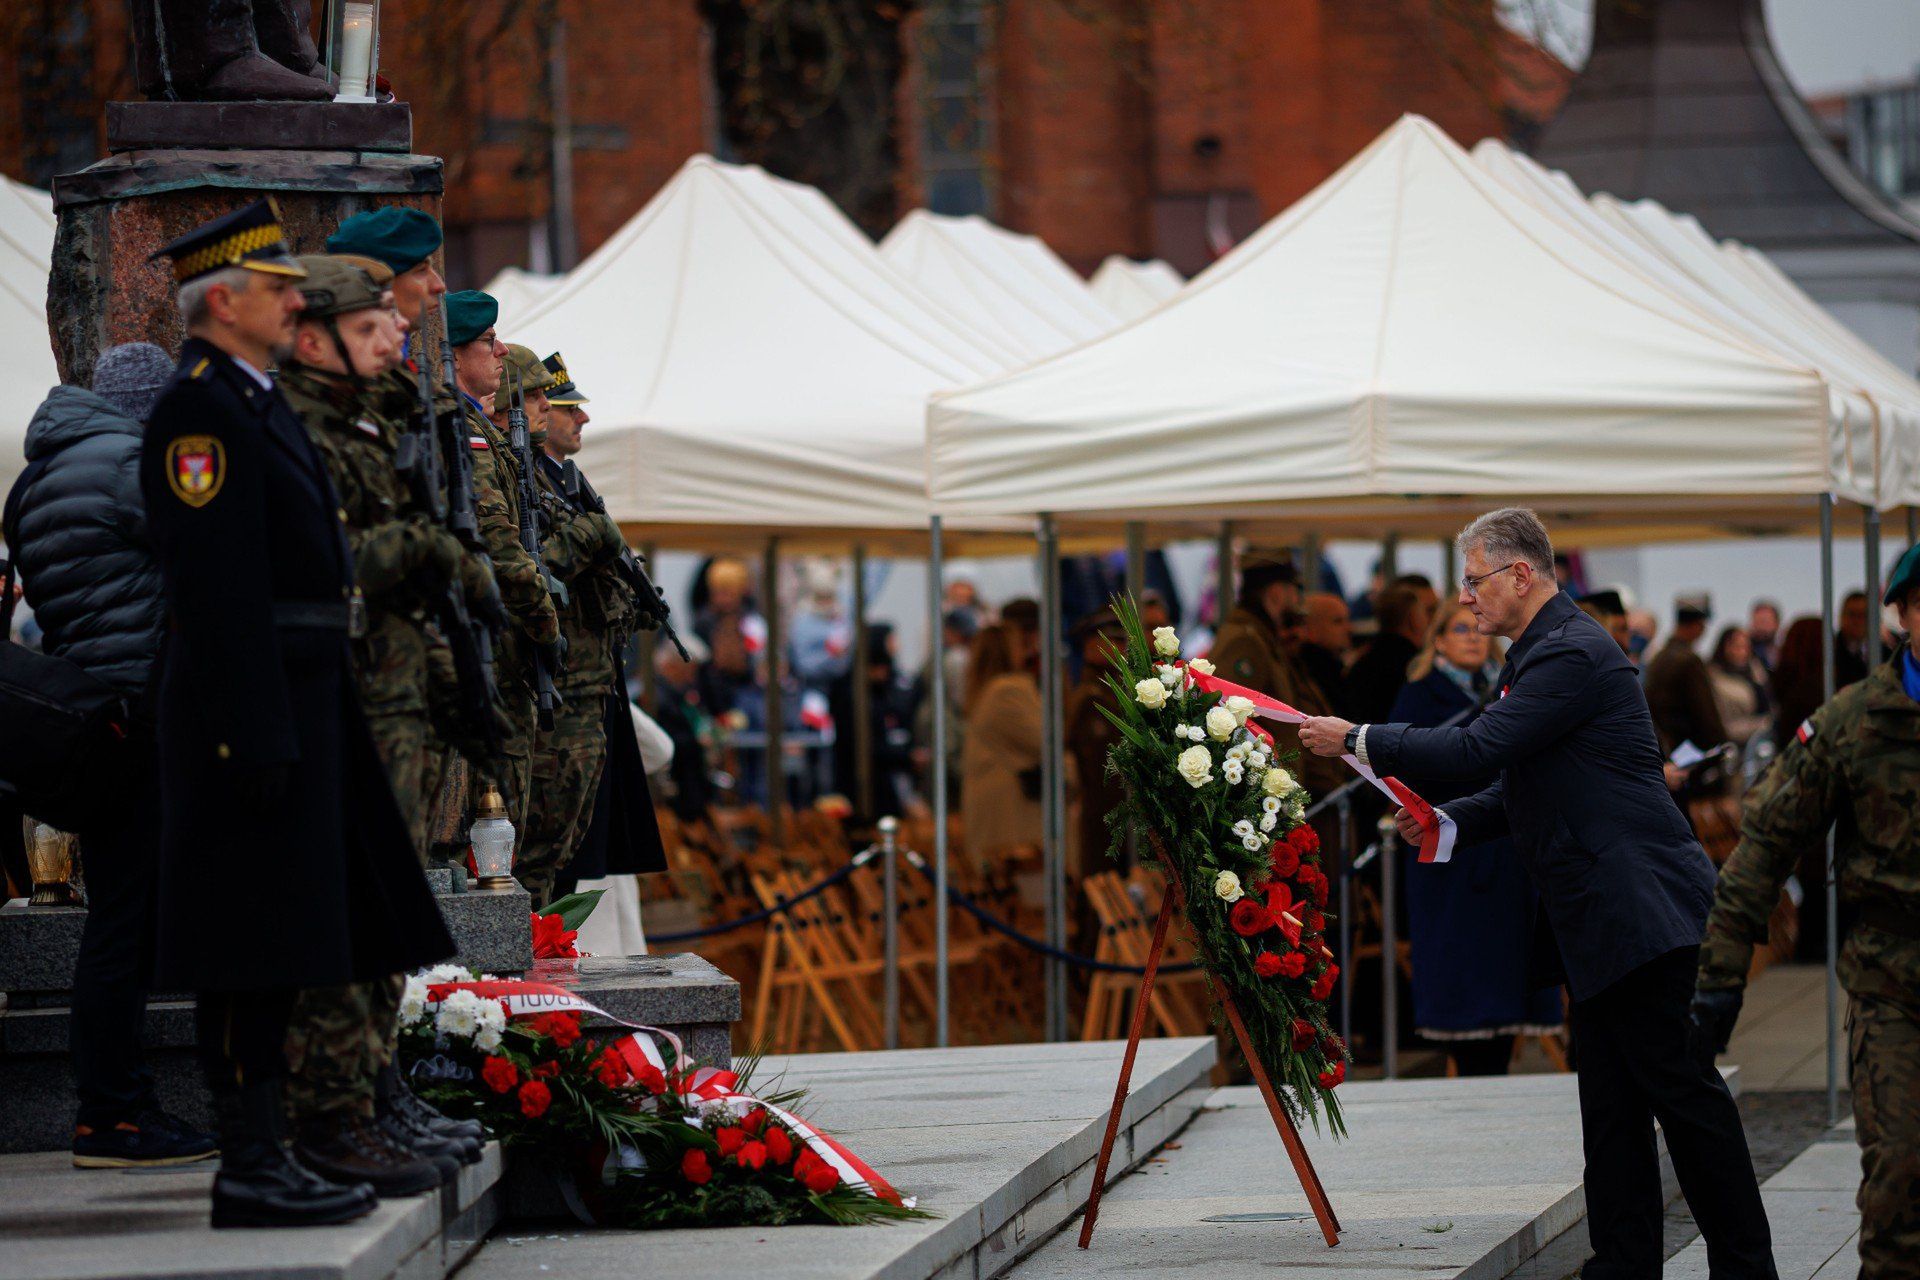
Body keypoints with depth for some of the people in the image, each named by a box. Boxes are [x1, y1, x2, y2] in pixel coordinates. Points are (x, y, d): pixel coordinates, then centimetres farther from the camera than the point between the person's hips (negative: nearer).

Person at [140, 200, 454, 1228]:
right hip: (253, 709, -10)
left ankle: (264, 1156, 16)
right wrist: (257, 736, -23)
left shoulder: (259, 404, 19)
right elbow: (215, 590, -19)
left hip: (302, 705, 10)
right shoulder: (199, 410, -13)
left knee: (276, 949, 11)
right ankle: (249, 1169, -6)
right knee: (253, 949, -8)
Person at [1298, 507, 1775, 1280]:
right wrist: (1448, 822, 6)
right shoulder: (1540, 654, 18)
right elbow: (1518, 788, 23)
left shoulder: (1572, 655, -15)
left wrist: (1357, 740, -14)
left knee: (1679, 1087, -7)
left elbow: (1477, 751, -22)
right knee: (1611, 1105, 9)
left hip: (1637, 905, -11)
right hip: (1595, 921, 11)